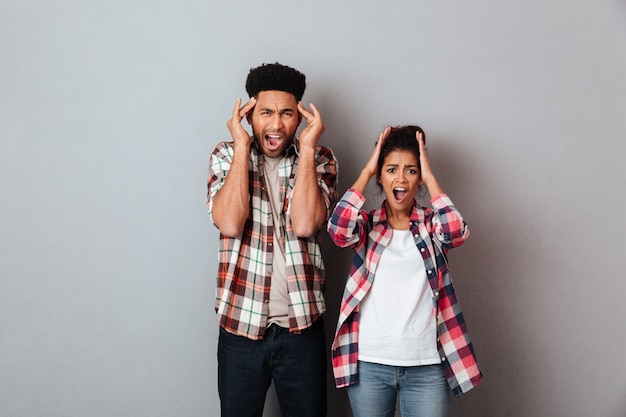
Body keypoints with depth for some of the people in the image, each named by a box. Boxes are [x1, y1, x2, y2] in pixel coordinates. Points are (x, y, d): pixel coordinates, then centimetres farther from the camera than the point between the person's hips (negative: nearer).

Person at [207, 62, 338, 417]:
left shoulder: (321, 159, 0)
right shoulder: (226, 156, 0)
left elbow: (304, 224, -17)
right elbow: (229, 223, -16)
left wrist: (307, 147, -14)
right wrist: (242, 145, -13)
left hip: (302, 324, 0)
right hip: (241, 323, 0)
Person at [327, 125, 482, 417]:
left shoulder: (430, 225, 5)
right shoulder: (367, 224, 4)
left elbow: (457, 232, -17)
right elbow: (338, 229, -18)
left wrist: (429, 175, -8)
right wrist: (366, 171, -8)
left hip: (426, 365, 0)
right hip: (370, 363, 0)